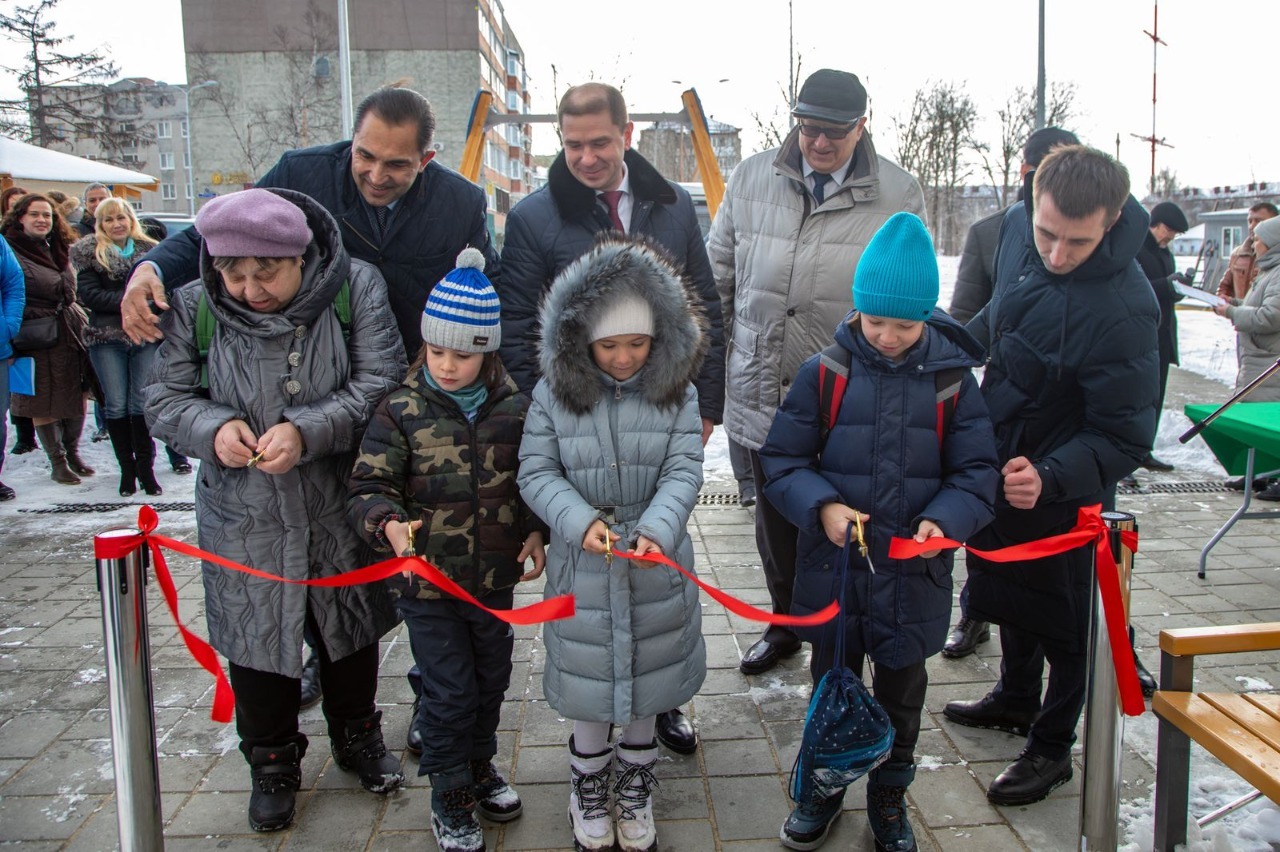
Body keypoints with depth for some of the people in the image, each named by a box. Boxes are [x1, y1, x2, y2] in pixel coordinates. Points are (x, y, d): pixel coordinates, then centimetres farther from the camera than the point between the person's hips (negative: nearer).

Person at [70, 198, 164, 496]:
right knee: (116, 405, 3)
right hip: (107, 338, -1)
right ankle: (127, 468, 13)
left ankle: (145, 468, 7)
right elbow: (88, 294, -5)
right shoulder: (90, 253, 5)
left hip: (146, 336, 1)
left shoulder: (149, 250, 10)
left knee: (143, 403, -1)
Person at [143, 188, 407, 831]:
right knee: (256, 636, 12)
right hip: (244, 518, 1)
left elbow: (380, 382, -15)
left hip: (341, 510, 0)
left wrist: (308, 430, -28)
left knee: (350, 627, 18)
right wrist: (212, 428, -22)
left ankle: (357, 736, 43)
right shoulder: (194, 306, -8)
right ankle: (272, 762, 36)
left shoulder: (354, 287, -13)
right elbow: (164, 398, -1)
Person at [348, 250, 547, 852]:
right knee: (448, 691, 5)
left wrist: (535, 532, -1)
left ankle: (480, 764, 45)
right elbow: (367, 487, -13)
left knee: (492, 678, 20)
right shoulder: (400, 412, -11)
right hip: (427, 580, -3)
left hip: (496, 576, 3)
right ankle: (450, 798, 26)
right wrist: (388, 523, -32)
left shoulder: (513, 408, -3)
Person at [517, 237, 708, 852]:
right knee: (590, 682, 13)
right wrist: (580, 521, -23)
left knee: (648, 680, 17)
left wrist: (657, 530, -27)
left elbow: (684, 472, -10)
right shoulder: (554, 393, -8)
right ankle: (588, 785, 39)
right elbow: (536, 473, -7)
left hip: (657, 566, 1)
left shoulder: (676, 392, -5)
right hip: (582, 568, -1)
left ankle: (636, 785, 42)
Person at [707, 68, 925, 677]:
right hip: (762, 394, 3)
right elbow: (719, 278, 9)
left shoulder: (899, 196, -4)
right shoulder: (751, 179, 3)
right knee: (774, 517, 19)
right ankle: (786, 623, 42)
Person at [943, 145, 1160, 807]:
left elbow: (1124, 436, -28)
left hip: (1063, 488, -7)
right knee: (1006, 588, 25)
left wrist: (1050, 477, -41)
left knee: (1060, 617, 12)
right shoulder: (1017, 227, -12)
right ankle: (1016, 698, 50)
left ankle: (1052, 747, 33)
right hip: (999, 460, 7)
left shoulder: (1124, 310, -33)